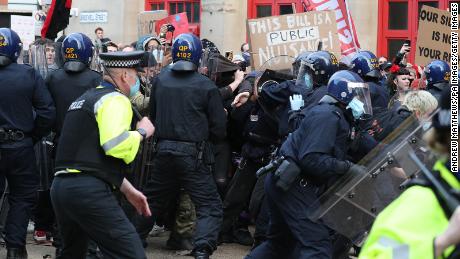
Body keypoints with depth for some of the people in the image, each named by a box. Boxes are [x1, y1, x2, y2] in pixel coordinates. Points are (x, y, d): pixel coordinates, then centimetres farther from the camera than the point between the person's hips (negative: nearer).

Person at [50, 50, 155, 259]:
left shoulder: (86, 98, 25)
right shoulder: (115, 99, -4)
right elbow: (116, 145, -22)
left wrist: (127, 190, 29)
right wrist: (142, 132, -2)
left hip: (60, 185, 10)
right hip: (89, 190, -10)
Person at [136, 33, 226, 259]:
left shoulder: (161, 79, 1)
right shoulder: (206, 86, -9)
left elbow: (152, 114, 15)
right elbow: (219, 128, -5)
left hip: (163, 151, 4)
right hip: (192, 154, -4)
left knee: (152, 200, 22)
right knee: (210, 206, -1)